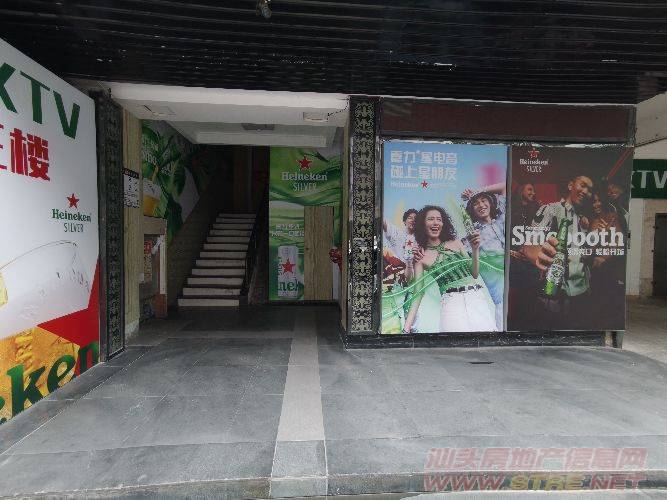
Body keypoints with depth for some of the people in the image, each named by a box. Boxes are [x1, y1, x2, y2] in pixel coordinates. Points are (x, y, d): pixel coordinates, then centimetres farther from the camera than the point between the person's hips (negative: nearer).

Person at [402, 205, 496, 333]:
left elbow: (474, 274, 10)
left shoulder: (455, 243, 7)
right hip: (451, 303, -3)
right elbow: (418, 294, -3)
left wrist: (475, 249, -4)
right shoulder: (420, 256, 0)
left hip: (477, 297, 3)